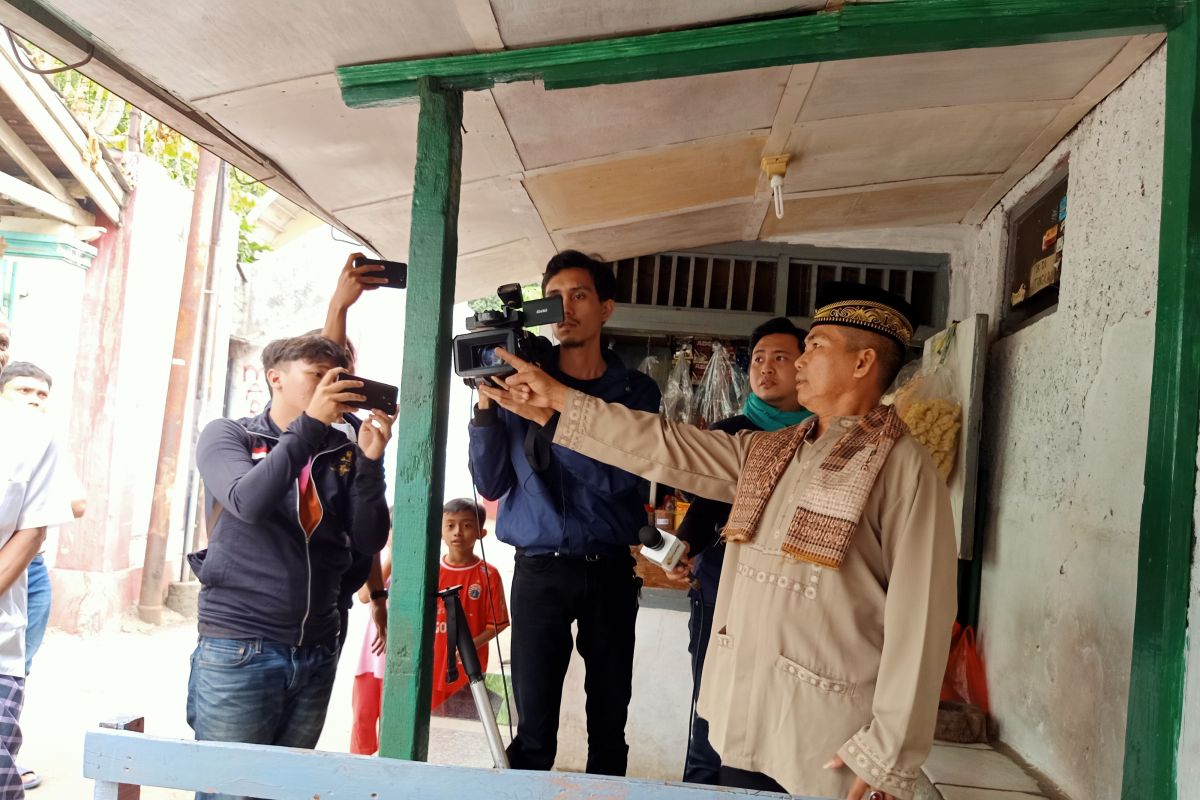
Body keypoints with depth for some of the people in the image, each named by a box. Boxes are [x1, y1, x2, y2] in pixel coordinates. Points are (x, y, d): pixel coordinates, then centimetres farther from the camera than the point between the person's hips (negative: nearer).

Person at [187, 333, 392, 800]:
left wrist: (369, 461, -12)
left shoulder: (343, 451, 6)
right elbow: (248, 502, -19)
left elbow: (368, 541, 0)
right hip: (238, 650, -3)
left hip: (316, 654, 4)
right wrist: (312, 423, -20)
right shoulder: (227, 436, 0)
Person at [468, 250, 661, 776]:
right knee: (534, 728, -1)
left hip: (610, 570, 1)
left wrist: (549, 417, -22)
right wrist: (486, 407, -12)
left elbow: (619, 478, -13)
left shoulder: (636, 392, 3)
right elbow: (490, 485, 0)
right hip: (540, 569, 0)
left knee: (610, 719, 10)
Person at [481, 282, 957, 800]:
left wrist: (890, 754, -16)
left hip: (827, 740, -6)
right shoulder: (766, 452, 11)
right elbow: (665, 448, 8)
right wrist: (558, 399, 5)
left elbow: (919, 616, -14)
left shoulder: (901, 467, -11)